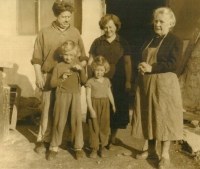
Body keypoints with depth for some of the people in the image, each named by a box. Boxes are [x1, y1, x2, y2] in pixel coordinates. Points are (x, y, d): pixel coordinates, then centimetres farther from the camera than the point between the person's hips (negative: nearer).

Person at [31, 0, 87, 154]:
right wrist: (39, 76, -5)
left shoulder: (75, 32, 9)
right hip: (50, 77, -2)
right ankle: (45, 141, 15)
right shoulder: (45, 33, 2)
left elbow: (83, 55, 13)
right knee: (48, 109, 2)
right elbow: (37, 58, 2)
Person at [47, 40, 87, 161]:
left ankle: (78, 147, 17)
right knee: (59, 122, 5)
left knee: (77, 121, 3)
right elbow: (52, 84, -2)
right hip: (62, 95, -1)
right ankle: (54, 147, 19)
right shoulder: (58, 67, 0)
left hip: (76, 96, 1)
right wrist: (62, 78, -17)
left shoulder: (78, 66, 6)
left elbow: (84, 81, 0)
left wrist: (81, 70, -14)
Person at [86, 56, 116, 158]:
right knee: (94, 127, 3)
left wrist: (113, 105, 18)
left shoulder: (107, 81, 7)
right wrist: (91, 109, -16)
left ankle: (102, 147, 24)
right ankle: (94, 148, 15)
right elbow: (88, 96, -10)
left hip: (105, 106, 4)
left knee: (104, 126, 9)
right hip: (94, 105, -3)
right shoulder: (90, 82, -6)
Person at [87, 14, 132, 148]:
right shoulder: (97, 42, 6)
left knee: (116, 110, 7)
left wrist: (128, 81, -3)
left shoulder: (123, 43, 5)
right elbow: (90, 62, 6)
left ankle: (112, 139, 23)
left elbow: (127, 63, 3)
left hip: (118, 83, 0)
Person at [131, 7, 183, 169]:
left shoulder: (175, 41, -5)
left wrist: (151, 68, -18)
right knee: (149, 116, 10)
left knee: (164, 117, -1)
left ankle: (165, 155, 12)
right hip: (146, 83, 7)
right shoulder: (149, 40, 16)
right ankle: (151, 150, 24)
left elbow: (174, 64, -16)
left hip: (165, 83, -6)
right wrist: (141, 67, -3)